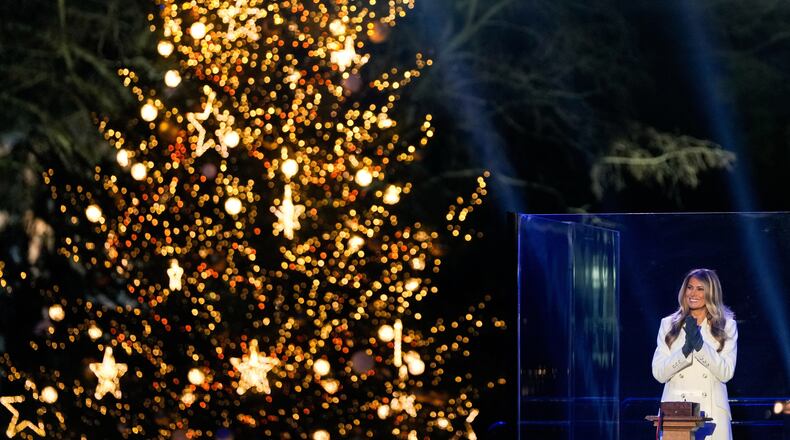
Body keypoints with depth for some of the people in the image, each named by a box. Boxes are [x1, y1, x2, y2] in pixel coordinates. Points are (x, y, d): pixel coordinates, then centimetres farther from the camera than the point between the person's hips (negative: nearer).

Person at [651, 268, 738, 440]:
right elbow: (658, 373, 0)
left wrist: (700, 344, -14)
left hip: (712, 413, -1)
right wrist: (686, 349, -14)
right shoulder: (668, 324, 9)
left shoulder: (727, 326, 7)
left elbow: (726, 373, -4)